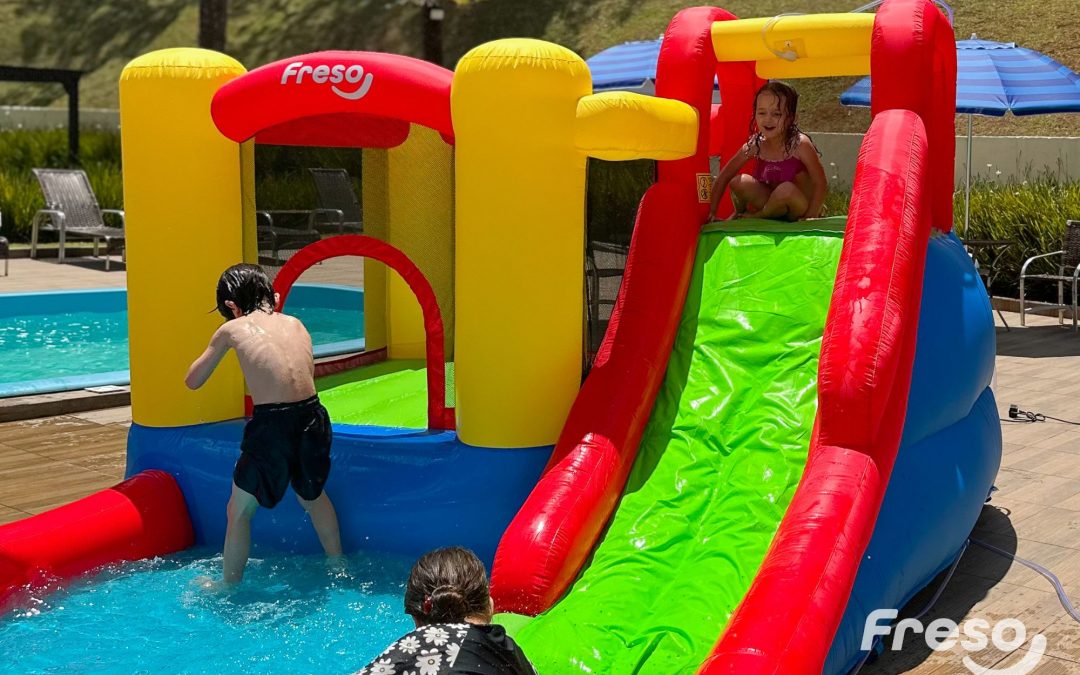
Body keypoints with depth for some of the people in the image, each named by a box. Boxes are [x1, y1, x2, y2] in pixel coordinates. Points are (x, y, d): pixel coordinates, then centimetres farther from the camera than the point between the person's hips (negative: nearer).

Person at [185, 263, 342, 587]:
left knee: (239, 509, 18)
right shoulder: (294, 323, 13)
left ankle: (229, 585, 29)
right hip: (312, 417, 5)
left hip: (271, 426, -4)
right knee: (312, 495, 31)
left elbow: (192, 381, 14)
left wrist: (220, 344, 27)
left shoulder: (232, 329, 5)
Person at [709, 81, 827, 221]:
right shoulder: (754, 146, -10)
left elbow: (820, 183, -18)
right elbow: (724, 176, -3)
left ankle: (756, 216, -6)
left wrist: (810, 218, -23)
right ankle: (740, 214, 14)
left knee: (787, 189, -34)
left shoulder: (800, 144, -21)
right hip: (772, 204, 4)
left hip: (799, 211, -4)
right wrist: (711, 212, -6)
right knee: (739, 182, -16)